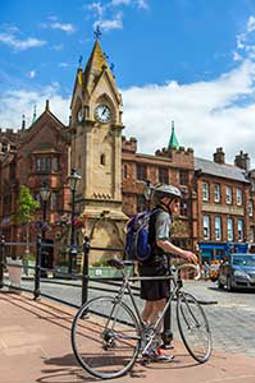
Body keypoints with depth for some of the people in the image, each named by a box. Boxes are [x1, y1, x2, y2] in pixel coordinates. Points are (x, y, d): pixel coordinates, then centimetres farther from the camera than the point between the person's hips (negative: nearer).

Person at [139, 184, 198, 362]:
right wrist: (183, 253, -27)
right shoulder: (163, 215, -10)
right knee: (160, 305, -3)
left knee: (150, 305, 15)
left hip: (146, 264, 10)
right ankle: (154, 348, 2)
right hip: (158, 265, -10)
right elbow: (162, 242, -24)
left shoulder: (152, 215, 21)